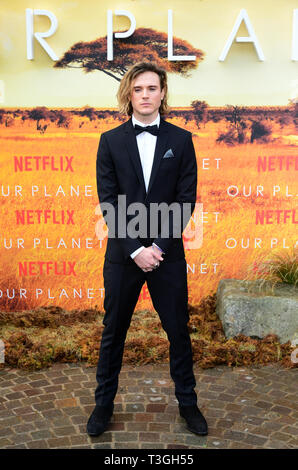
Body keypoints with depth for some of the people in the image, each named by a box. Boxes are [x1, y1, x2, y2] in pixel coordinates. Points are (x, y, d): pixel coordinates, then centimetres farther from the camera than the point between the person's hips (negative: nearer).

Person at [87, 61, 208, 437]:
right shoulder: (110, 141, 3)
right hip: (122, 253, 0)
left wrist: (159, 245, -12)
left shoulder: (181, 139, 3)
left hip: (168, 252, 0)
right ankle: (104, 403, 28)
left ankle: (187, 402, 28)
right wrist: (135, 249, -13)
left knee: (178, 331, 10)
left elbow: (186, 199, -3)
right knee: (113, 332, 11)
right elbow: (108, 201, -3)